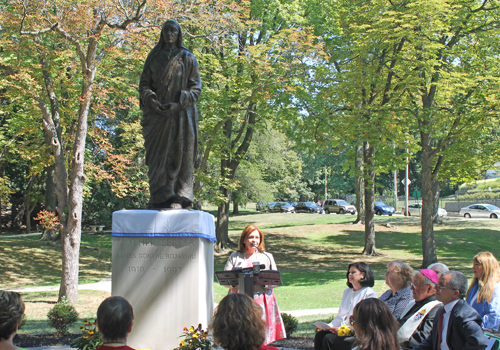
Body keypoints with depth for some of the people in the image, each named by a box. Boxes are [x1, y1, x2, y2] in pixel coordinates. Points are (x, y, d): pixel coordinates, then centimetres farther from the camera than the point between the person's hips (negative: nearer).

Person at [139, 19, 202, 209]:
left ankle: (178, 197, -3)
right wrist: (149, 99, -10)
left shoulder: (187, 58, 7)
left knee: (179, 155, -5)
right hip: (157, 114, 2)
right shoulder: (154, 57, 14)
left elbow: (195, 87, 1)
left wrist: (179, 103, -13)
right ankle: (159, 197, 0)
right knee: (157, 155, -2)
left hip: (180, 114, -2)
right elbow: (144, 83, 10)